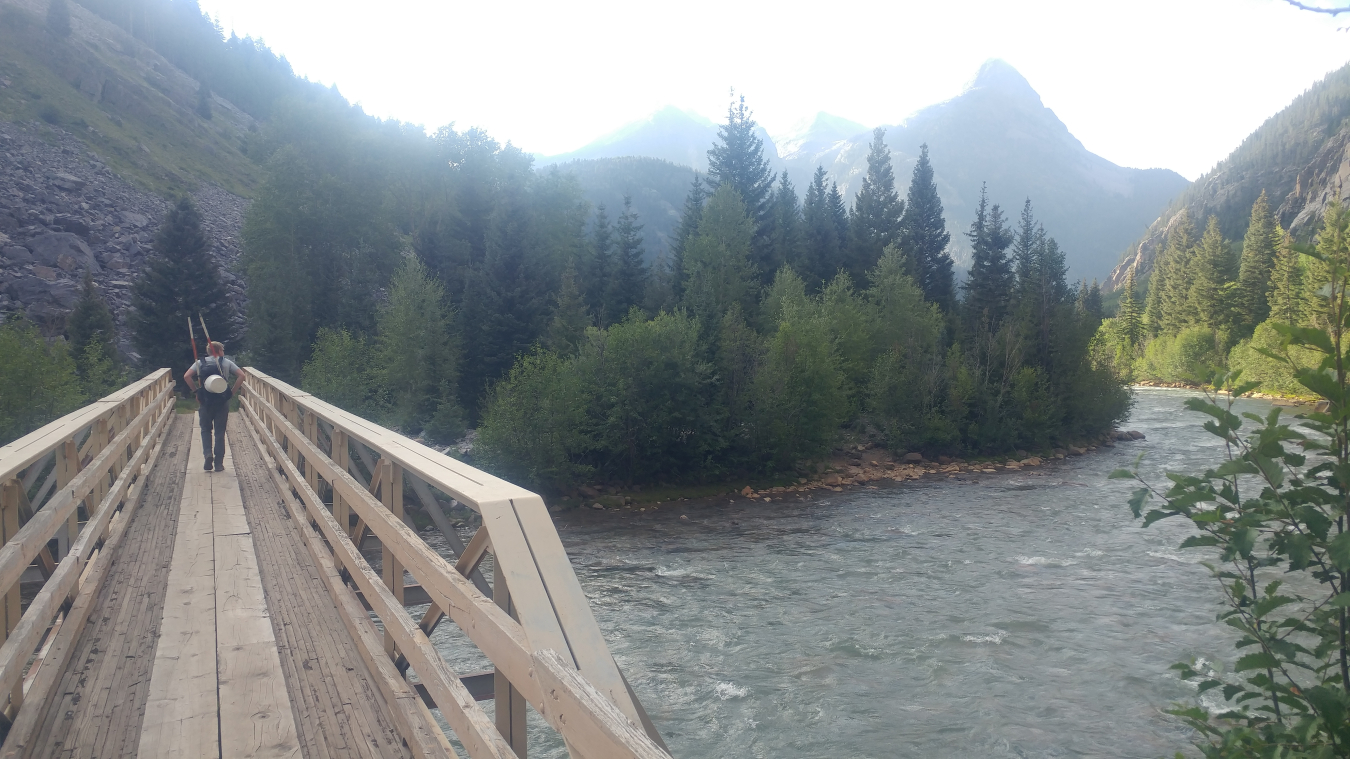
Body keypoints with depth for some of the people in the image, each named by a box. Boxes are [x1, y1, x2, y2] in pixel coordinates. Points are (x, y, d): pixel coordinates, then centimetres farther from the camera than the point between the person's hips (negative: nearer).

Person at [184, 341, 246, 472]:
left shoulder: (200, 363, 8)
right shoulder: (227, 363, 5)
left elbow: (186, 376, -6)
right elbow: (241, 375, -5)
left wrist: (196, 390, 1)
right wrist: (232, 392, -1)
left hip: (205, 402, 1)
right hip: (222, 402, -1)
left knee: (206, 430, 16)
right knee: (220, 432, 5)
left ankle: (208, 454, -5)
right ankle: (219, 463, 5)